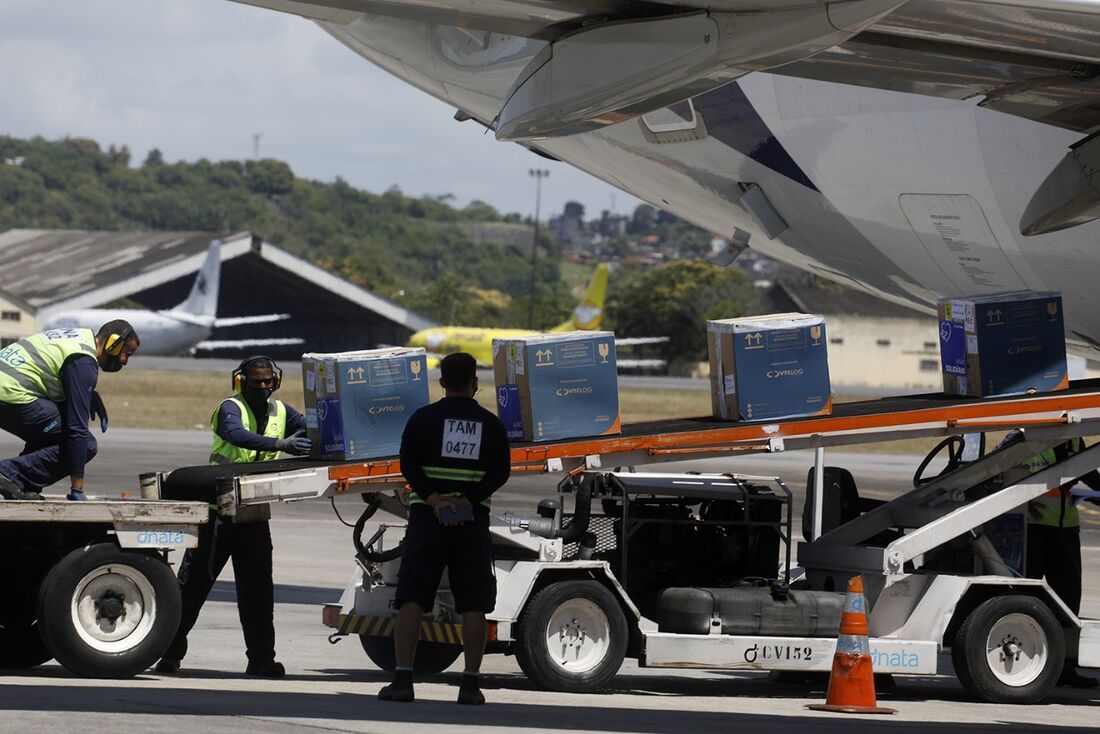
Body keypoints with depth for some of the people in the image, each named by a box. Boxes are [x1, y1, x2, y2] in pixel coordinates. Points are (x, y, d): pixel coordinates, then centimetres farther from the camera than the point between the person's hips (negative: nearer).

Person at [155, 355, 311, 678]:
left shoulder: (280, 411, 9)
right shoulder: (231, 408, -10)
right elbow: (237, 434, -30)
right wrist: (280, 444, -43)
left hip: (255, 514, 5)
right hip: (220, 510, -5)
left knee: (258, 586, 4)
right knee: (195, 580, -1)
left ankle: (261, 659, 8)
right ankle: (170, 652, 6)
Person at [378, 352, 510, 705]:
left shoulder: (423, 418, 4)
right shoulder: (490, 424, 7)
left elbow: (409, 464, -7)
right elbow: (500, 472, -2)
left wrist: (433, 499, -13)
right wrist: (467, 500, -10)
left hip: (427, 516, -1)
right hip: (472, 520, 1)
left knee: (411, 600, -2)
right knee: (473, 604, 4)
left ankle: (402, 679, -12)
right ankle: (470, 684, -1)